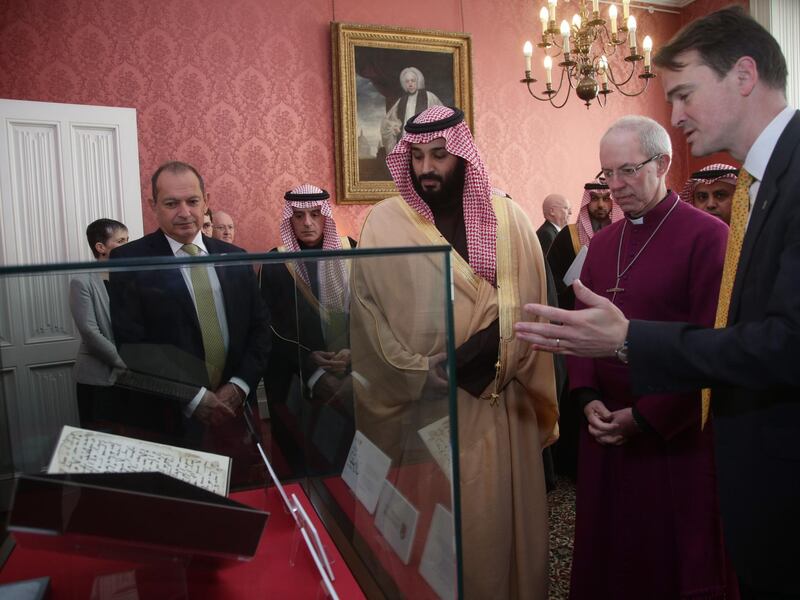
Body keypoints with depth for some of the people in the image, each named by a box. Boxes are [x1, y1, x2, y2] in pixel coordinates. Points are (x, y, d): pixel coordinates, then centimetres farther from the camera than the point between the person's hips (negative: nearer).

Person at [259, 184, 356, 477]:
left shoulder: (349, 251, 0)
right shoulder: (275, 263, -3)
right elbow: (270, 326, -3)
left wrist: (353, 350, -13)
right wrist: (307, 358, -14)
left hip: (349, 368, 1)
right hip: (294, 375, -1)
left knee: (348, 449, 4)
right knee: (299, 458, 7)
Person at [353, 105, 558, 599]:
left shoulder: (509, 220, 3)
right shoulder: (386, 222, -4)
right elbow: (368, 319, -7)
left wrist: (489, 346, -12)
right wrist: (424, 377, -12)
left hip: (502, 407, 2)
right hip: (424, 412, -2)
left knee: (503, 521, 13)